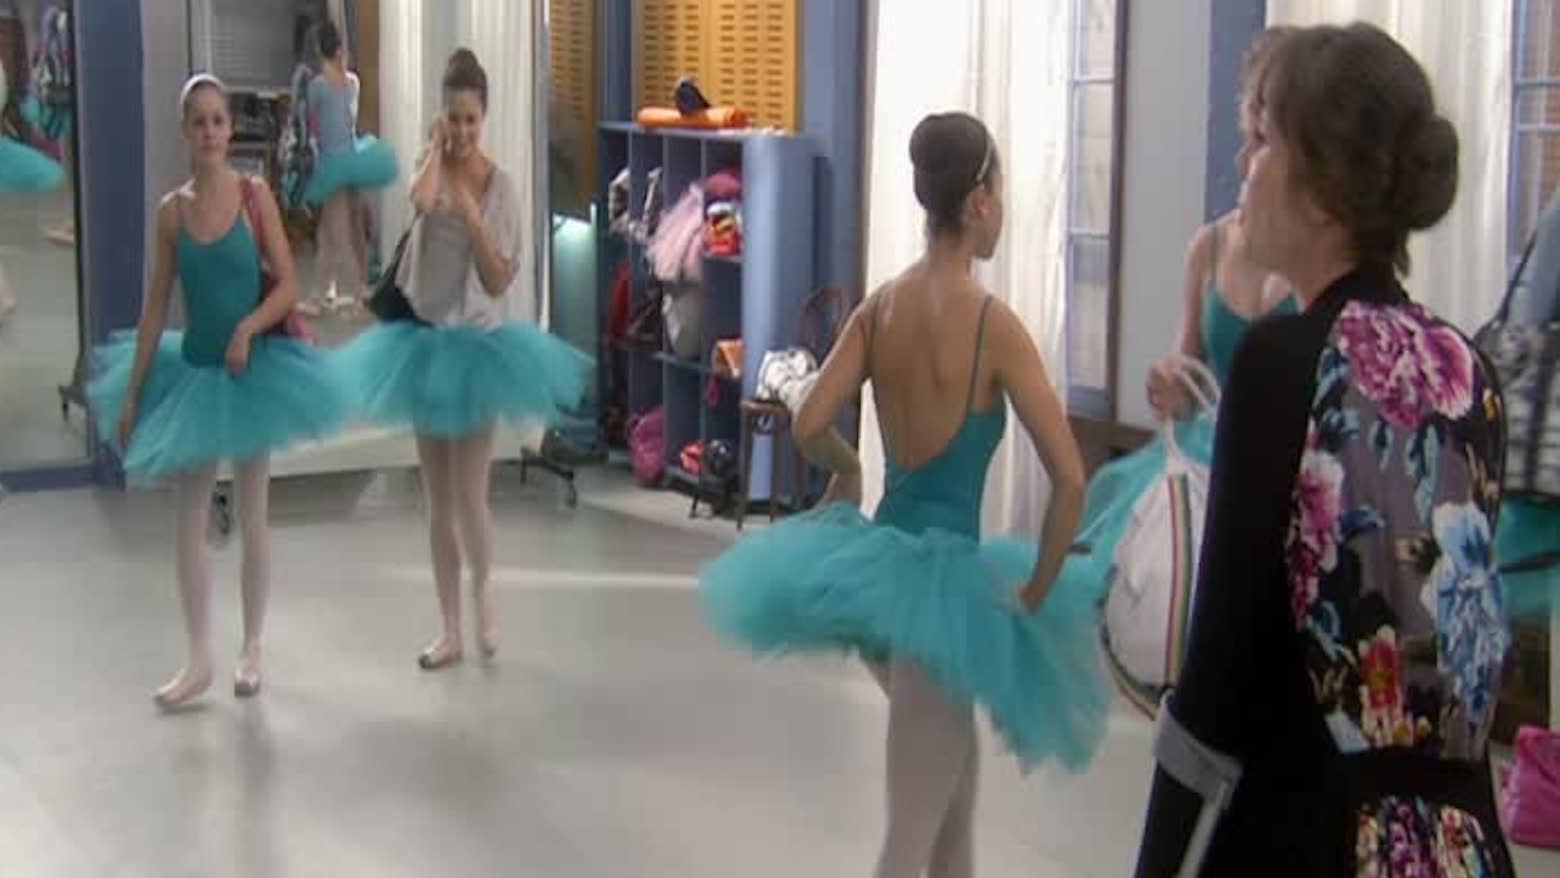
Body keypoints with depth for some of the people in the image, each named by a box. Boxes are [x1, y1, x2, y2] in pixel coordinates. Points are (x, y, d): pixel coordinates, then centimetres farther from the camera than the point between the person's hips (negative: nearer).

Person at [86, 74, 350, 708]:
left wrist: (247, 328, -25)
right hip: (193, 368, 2)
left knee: (252, 517, 9)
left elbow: (288, 286, -7)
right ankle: (199, 659, 13)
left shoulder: (255, 195, -7)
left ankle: (252, 650, 21)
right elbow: (155, 307, 3)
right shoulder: (172, 209, -1)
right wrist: (132, 393, 3)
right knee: (191, 520, 4)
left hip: (252, 367, -2)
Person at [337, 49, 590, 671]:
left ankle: (482, 597, 23)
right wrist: (437, 148, -14)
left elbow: (501, 281, -9)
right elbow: (421, 198, -28)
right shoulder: (434, 168, -2)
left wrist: (472, 220, -20)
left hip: (477, 343, -2)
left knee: (469, 497, -6)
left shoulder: (500, 184, -5)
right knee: (438, 501, 9)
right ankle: (450, 631, 18)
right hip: (427, 338, 3)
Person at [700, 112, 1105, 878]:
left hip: (877, 558, 7)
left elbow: (809, 429, 0)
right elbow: (1070, 480, -18)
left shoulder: (881, 305, 1)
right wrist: (1033, 596, -7)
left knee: (953, 755, 31)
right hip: (941, 574, -7)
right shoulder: (993, 322, -14)